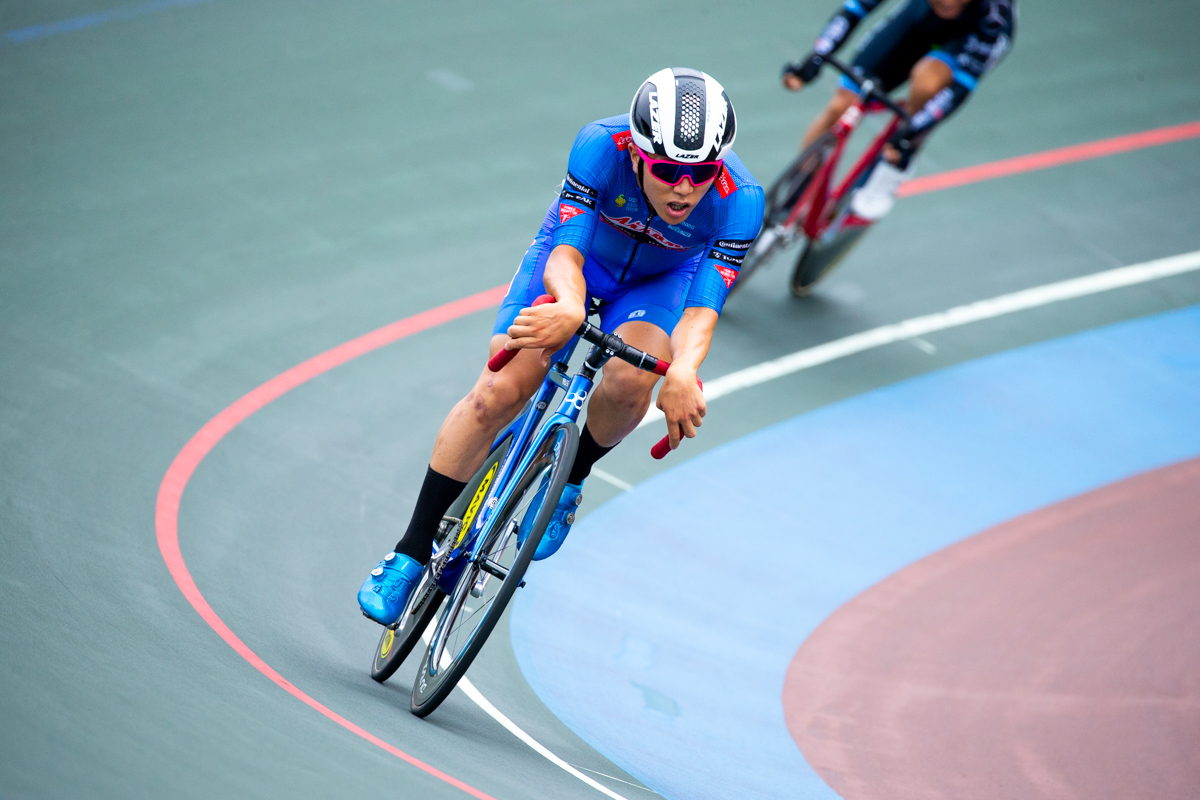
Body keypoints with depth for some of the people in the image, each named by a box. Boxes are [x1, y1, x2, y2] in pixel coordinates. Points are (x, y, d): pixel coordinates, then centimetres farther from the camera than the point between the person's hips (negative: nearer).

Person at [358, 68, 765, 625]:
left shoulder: (739, 200, -35)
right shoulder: (601, 146, -37)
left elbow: (703, 306, -38)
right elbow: (565, 253, -41)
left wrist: (683, 372, -60)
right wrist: (569, 308, -64)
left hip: (660, 278, 1)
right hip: (579, 253, 0)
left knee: (629, 386, -30)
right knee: (499, 393, -17)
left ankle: (570, 479, 4)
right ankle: (412, 552, -3)